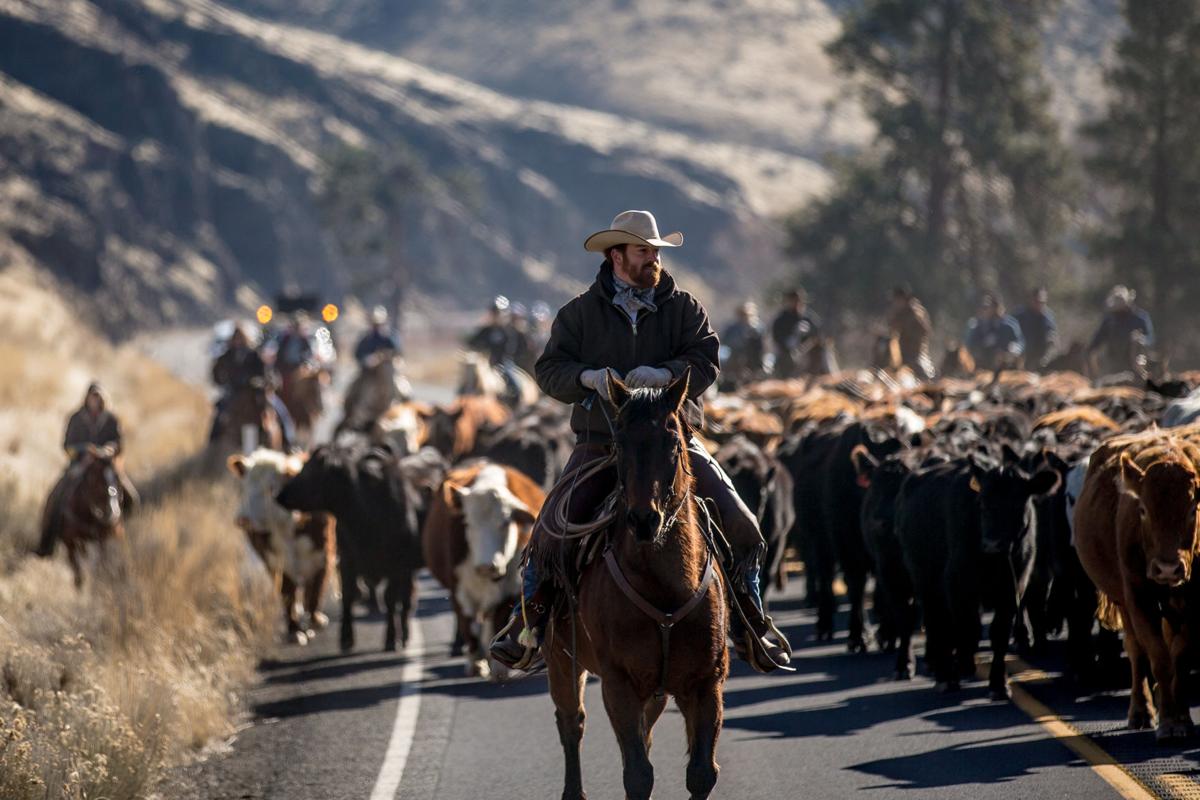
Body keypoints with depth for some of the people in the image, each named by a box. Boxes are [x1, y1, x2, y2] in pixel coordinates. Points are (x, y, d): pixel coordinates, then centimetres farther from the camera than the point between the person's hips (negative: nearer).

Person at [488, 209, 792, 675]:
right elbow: (549, 369, 1)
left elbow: (705, 362, -5)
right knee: (552, 529, -19)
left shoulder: (684, 308, 7)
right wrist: (586, 377, -20)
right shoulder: (581, 313, 7)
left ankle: (750, 625, 5)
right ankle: (529, 622, 0)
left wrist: (666, 373, -25)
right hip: (600, 442, -1)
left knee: (739, 526, -11)